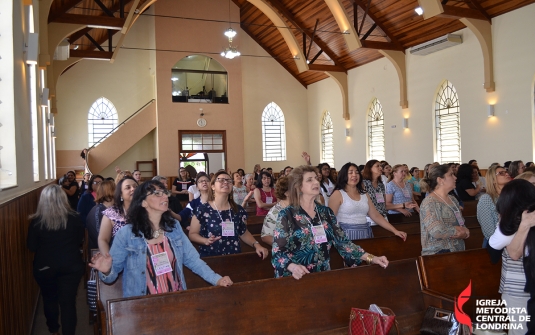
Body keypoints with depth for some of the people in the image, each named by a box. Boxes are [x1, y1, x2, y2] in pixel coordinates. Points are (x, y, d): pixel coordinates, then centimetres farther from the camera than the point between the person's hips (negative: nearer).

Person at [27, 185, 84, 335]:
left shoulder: (36, 221, -14)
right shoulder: (74, 218, -11)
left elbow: (31, 247, -5)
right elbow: (80, 240, 3)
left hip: (44, 267, 1)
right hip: (71, 266, -1)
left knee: (49, 299, 23)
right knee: (68, 302, 8)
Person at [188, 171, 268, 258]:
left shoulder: (239, 210, 5)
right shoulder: (202, 210, -4)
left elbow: (244, 233, 16)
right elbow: (192, 234, 3)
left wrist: (256, 245, 1)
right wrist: (206, 241, -15)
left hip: (234, 257, 3)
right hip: (209, 258, -3)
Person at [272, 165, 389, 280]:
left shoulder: (326, 212, 9)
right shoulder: (287, 215, -5)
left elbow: (342, 242, 6)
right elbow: (278, 252, -9)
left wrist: (371, 258, -5)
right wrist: (293, 267, -28)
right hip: (296, 278, -4)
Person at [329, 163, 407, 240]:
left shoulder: (364, 195, 13)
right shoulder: (338, 194, -3)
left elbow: (376, 216, 11)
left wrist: (395, 231, 3)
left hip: (365, 234, 5)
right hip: (346, 234, -5)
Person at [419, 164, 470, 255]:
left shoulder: (452, 199, 10)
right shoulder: (429, 202, -15)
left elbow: (462, 225, 11)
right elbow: (438, 232, -26)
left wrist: (464, 232, -12)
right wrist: (459, 231, -9)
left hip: (458, 251, 7)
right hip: (437, 253, -7)